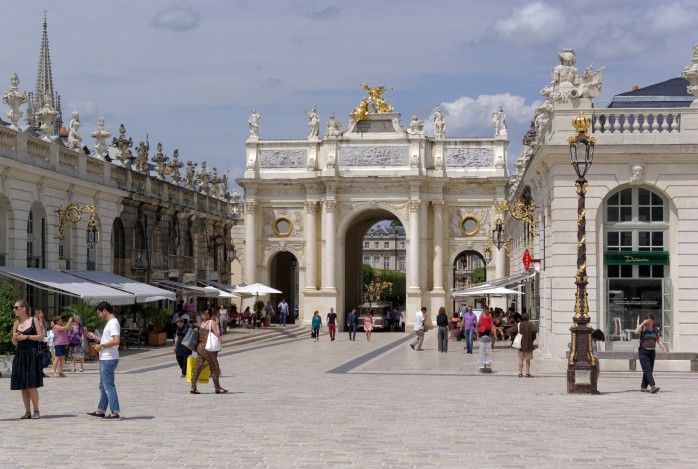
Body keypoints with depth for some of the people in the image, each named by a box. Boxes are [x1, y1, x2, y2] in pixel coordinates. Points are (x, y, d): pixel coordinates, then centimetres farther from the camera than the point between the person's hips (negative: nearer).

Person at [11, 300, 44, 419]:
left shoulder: (34, 320, 0)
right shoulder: (16, 323, 13)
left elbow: (41, 336, -6)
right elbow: (14, 342, 15)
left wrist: (26, 336, -12)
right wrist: (15, 338, -7)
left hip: (32, 354, -5)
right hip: (20, 355, 5)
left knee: (31, 385, -8)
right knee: (22, 386, 4)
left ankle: (36, 411, 2)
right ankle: (27, 412, 9)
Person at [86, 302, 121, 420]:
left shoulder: (113, 323, -16)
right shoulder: (110, 323, 16)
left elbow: (116, 341, -27)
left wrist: (101, 346, -19)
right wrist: (95, 337, 21)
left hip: (109, 360, -11)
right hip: (105, 359, 11)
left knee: (109, 386, -7)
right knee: (103, 386, 16)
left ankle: (115, 412, -5)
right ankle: (101, 411, 23)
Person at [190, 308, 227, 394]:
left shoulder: (203, 323, 14)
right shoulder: (212, 322, -9)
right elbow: (217, 335, -11)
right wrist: (217, 324, 0)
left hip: (200, 346, 8)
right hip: (206, 347, -8)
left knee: (197, 367, 6)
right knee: (214, 367, 1)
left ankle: (193, 388, 4)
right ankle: (218, 388, 5)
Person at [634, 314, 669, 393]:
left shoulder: (655, 329, 8)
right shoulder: (643, 328, -5)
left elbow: (659, 341, 6)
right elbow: (636, 331, -26)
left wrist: (665, 349, -7)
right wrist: (643, 323, -22)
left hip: (652, 352, 6)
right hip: (643, 352, -6)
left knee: (649, 371, 7)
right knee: (647, 370, -16)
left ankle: (643, 387, 17)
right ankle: (653, 386, -29)